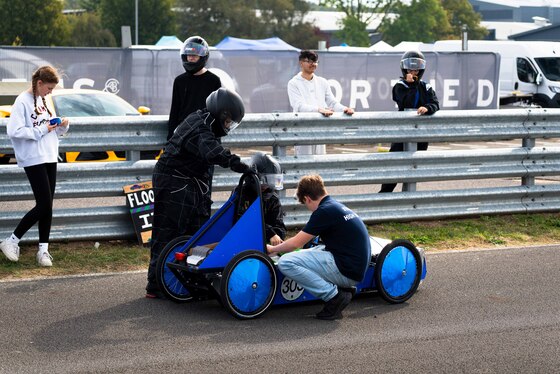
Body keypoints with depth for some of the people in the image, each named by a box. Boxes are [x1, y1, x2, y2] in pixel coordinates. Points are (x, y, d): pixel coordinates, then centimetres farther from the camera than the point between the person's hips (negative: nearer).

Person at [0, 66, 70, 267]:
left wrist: (62, 126, 0)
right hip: (33, 160, -8)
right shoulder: (23, 102, -12)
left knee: (47, 206, 6)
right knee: (44, 205, -9)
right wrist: (42, 130, -17)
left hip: (50, 158, 8)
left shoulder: (42, 101, 13)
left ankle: (43, 249, 11)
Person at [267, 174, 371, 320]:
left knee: (286, 262, -15)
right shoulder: (338, 207, 16)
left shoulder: (324, 211, -11)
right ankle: (342, 288, 10)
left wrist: (272, 249, 13)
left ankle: (334, 296, -11)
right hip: (357, 268, 9)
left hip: (346, 272, -9)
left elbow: (296, 244, -6)